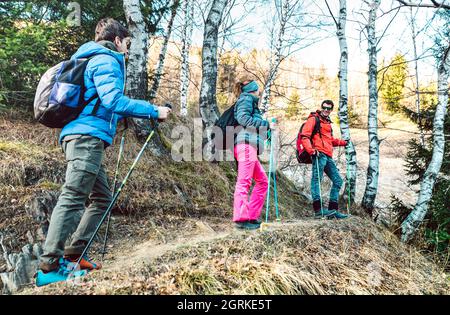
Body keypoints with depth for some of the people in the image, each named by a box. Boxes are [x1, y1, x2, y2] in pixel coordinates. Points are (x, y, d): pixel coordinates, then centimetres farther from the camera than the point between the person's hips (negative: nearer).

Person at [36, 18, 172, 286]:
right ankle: (49, 267, -12)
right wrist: (153, 111, -15)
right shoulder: (106, 60, -3)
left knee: (103, 198, 12)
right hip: (88, 136, -10)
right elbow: (113, 99, -19)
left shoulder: (93, 60, 28)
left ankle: (73, 255, 13)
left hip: (83, 137, 10)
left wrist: (123, 116, 31)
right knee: (73, 199, -13)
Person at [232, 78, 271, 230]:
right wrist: (266, 124, -8)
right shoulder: (246, 98, 3)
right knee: (244, 181, -15)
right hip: (246, 144, -10)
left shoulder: (251, 101, 32)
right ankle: (241, 218, -18)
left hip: (249, 146, 10)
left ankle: (252, 216, 9)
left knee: (262, 181, 10)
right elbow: (242, 118, -13)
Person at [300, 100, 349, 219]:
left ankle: (333, 209, 11)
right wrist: (311, 150, -23)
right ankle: (318, 209, -24)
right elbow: (304, 136, -10)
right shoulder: (314, 119, 2)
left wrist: (342, 142, 28)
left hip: (328, 156, 9)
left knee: (338, 181, 8)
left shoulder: (327, 123, 27)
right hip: (319, 154, -9)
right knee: (317, 178, -17)